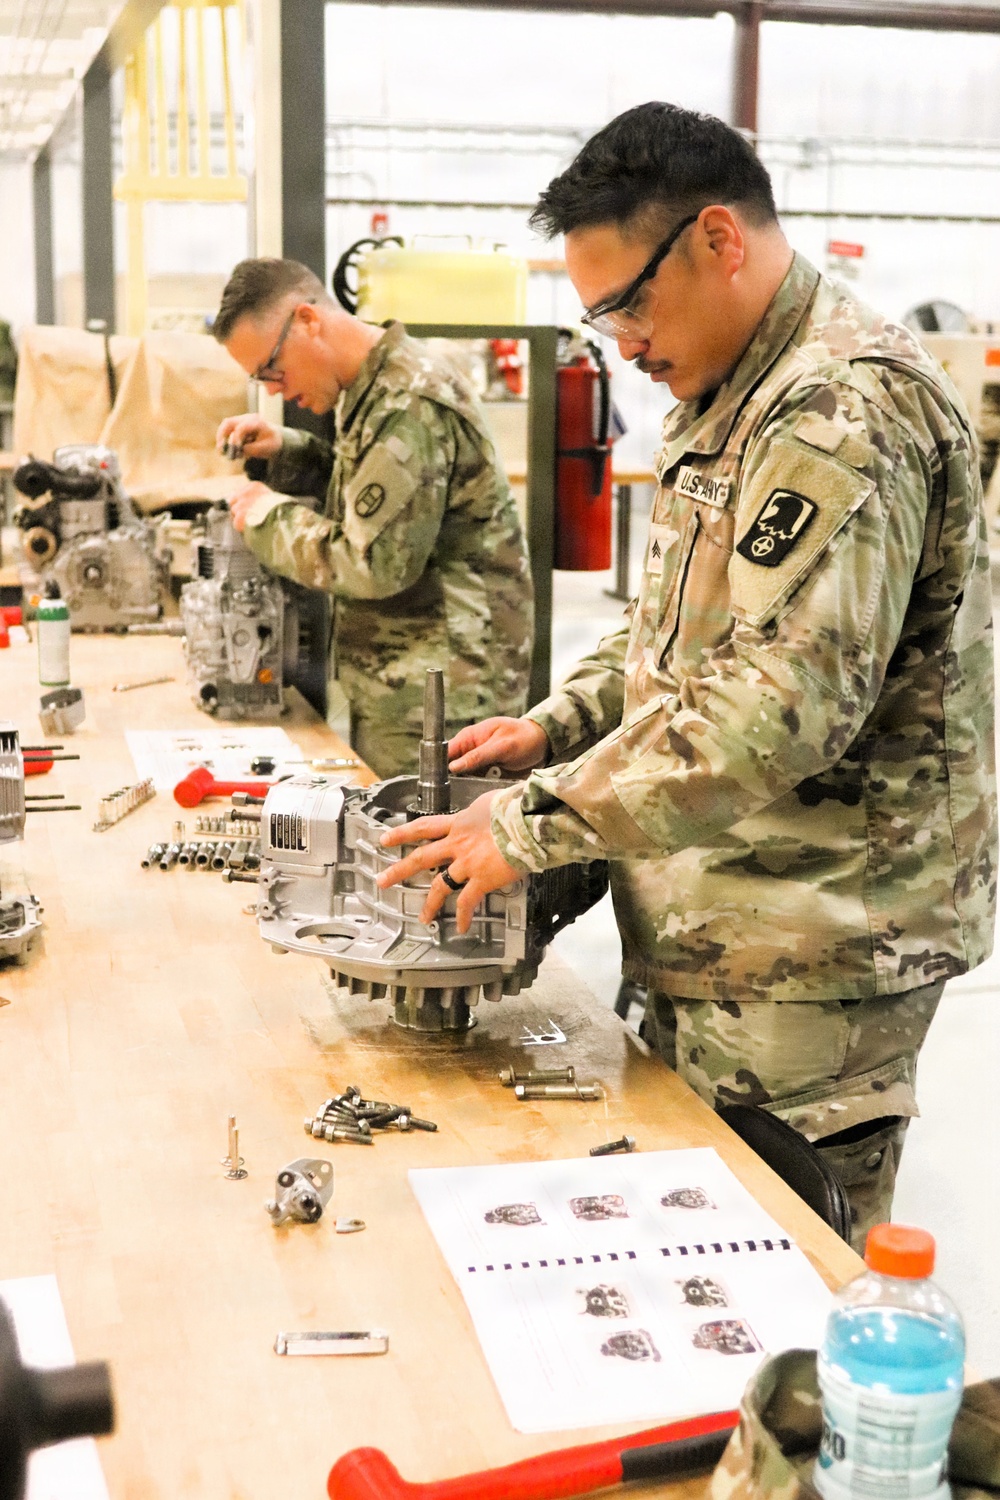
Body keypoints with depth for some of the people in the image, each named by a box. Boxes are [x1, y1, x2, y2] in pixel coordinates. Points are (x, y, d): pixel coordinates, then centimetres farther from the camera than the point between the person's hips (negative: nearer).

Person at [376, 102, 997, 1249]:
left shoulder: (844, 409, -20)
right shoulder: (726, 403, 15)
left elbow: (783, 698, -29)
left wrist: (532, 824, -25)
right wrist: (559, 724, 7)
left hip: (808, 962, -10)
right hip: (714, 936, 10)